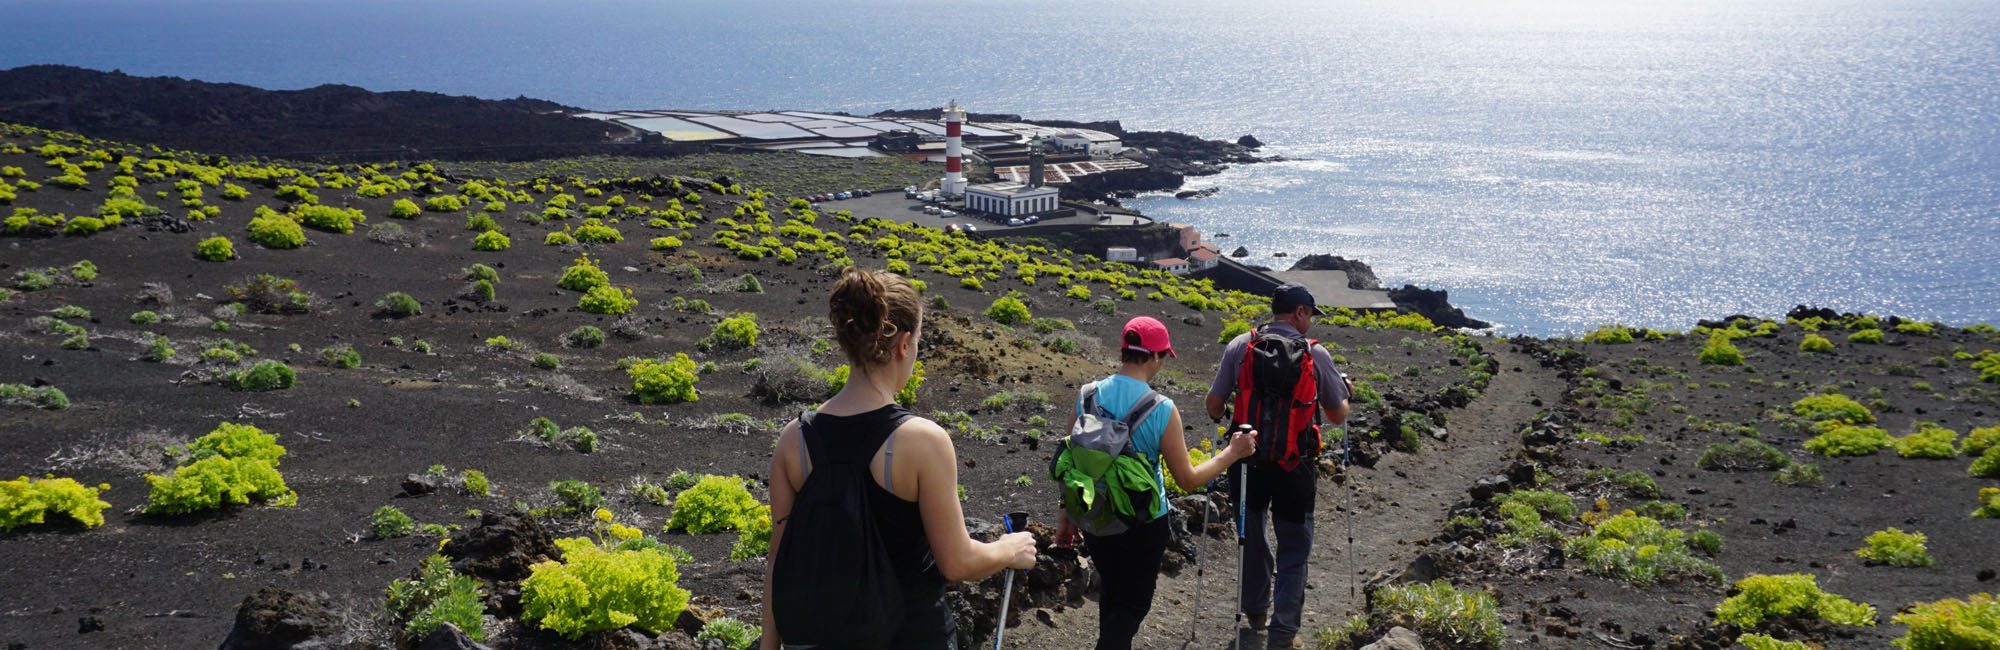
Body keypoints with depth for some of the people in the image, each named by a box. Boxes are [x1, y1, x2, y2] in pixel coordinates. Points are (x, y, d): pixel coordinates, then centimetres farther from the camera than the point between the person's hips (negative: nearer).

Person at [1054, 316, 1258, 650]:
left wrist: (1067, 515, 12)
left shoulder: (1086, 395, -8)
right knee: (1133, 603, 11)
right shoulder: (1162, 410, -19)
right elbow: (1188, 479, -12)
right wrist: (1232, 453, 1)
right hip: (1143, 524, -4)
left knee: (1112, 591, 25)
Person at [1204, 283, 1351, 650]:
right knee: (1294, 550, 10)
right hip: (1295, 468, -2)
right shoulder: (1316, 355, -9)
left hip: (1248, 460, 2)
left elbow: (1214, 405, -5)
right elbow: (1338, 416, 1)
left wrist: (1219, 417, 19)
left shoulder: (1239, 347, -7)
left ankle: (1255, 612, 39)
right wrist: (1345, 391, 23)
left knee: (1251, 537, 23)